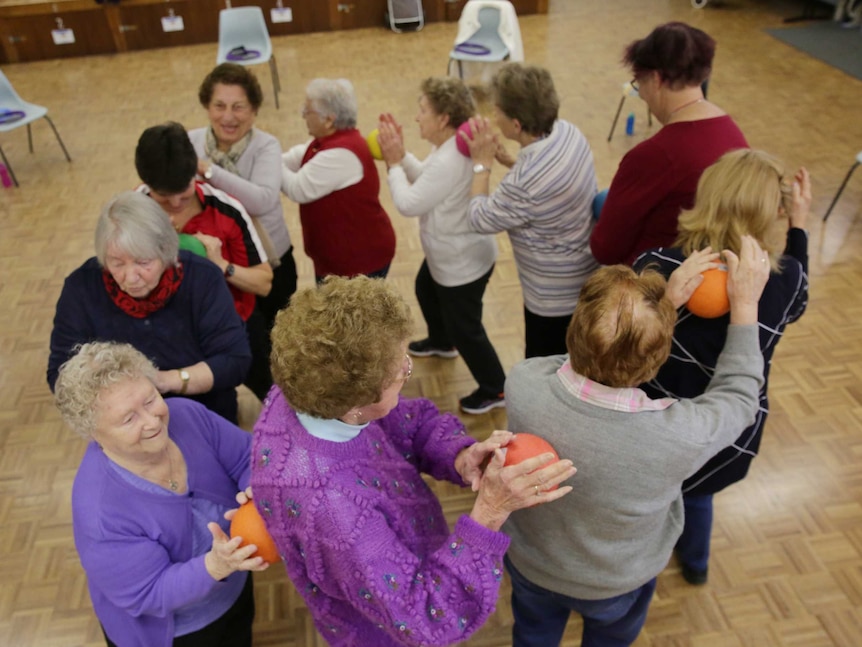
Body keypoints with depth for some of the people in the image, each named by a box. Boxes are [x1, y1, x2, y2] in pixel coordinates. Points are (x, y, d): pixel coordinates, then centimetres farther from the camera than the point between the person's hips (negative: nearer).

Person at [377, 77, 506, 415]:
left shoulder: (448, 162, -36)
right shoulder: (450, 145, -4)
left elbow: (408, 204, -28)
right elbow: (423, 178, 9)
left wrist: (393, 163, -17)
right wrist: (401, 153, -5)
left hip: (463, 263, -11)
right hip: (448, 254, 11)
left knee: (465, 329, 5)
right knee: (425, 290, 35)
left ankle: (495, 389, 26)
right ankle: (441, 342, 63)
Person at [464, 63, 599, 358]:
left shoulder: (524, 183, -36)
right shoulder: (567, 131, -10)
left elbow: (481, 219, -17)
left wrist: (482, 164, -8)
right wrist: (508, 160, -1)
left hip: (555, 295, -8)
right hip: (584, 279, 9)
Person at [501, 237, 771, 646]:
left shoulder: (523, 385, -38)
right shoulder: (679, 437, -41)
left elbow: (600, 350, -15)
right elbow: (737, 397, -16)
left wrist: (665, 301, -18)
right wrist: (745, 305, -12)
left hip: (527, 562, 1)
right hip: (615, 584, 0)